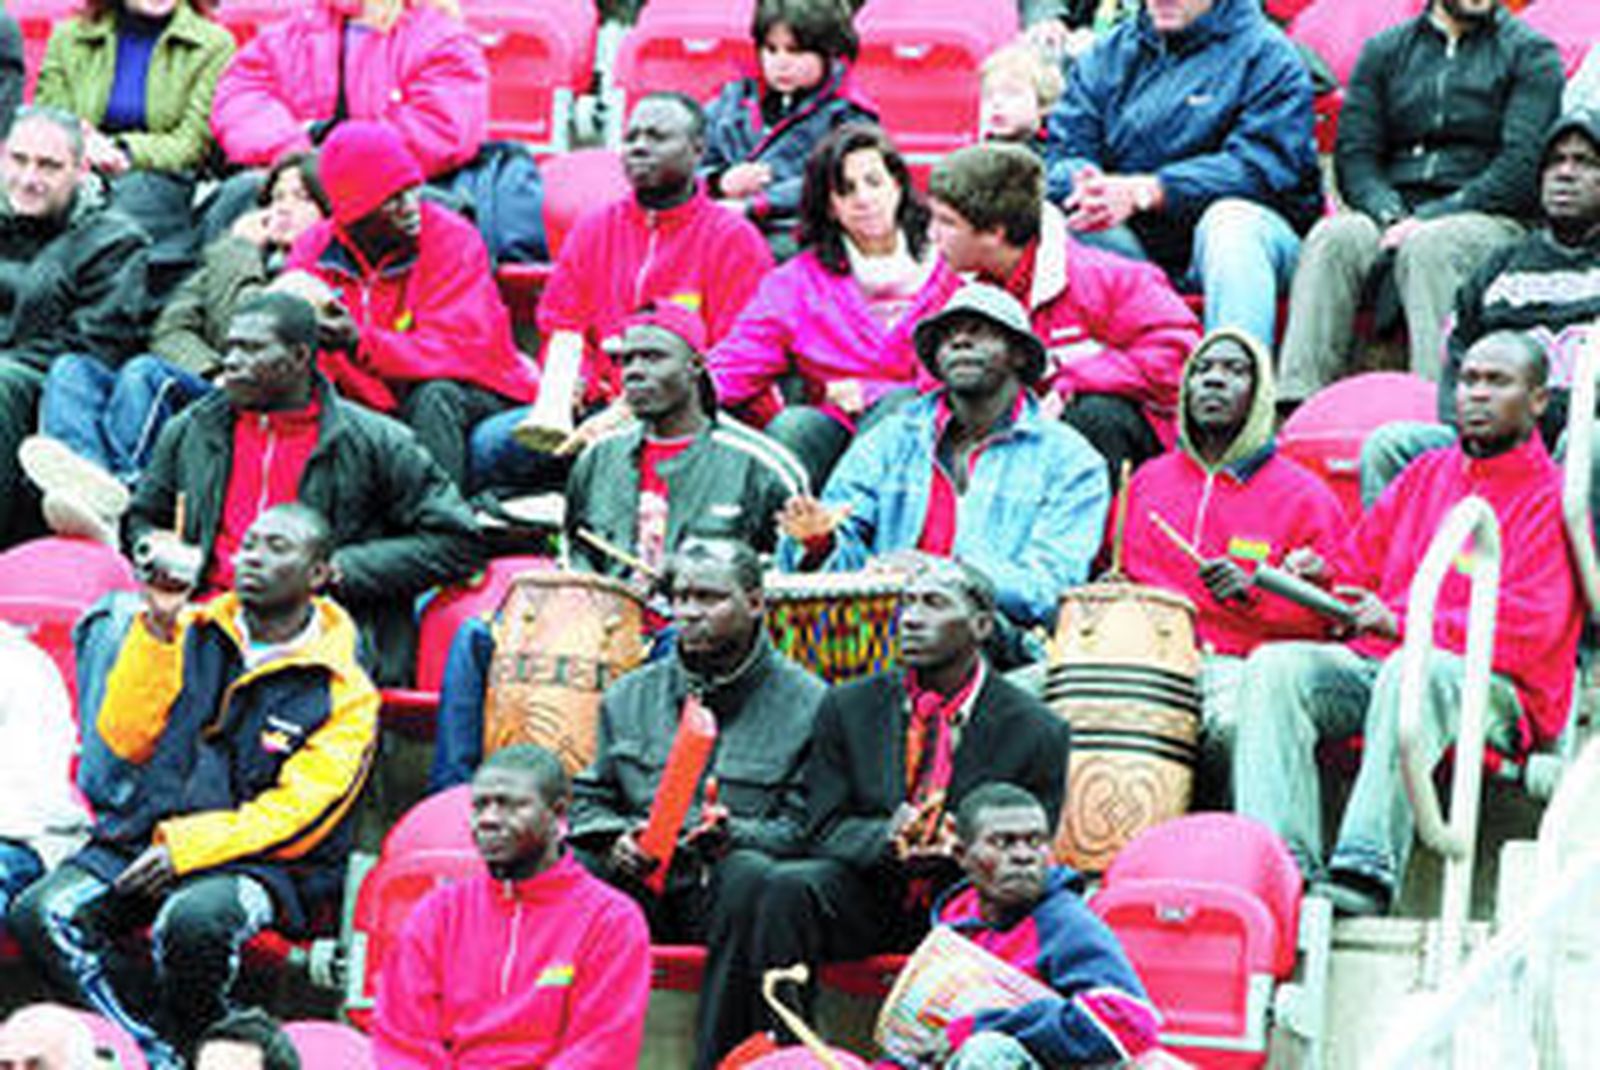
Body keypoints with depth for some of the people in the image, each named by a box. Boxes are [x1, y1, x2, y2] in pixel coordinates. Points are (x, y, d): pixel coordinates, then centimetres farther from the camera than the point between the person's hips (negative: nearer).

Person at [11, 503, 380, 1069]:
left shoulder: (345, 693, 1)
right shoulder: (194, 635, 14)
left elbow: (298, 811, -7)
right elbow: (124, 740, 6)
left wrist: (187, 848, -18)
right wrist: (157, 627, -2)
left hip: (258, 860, -4)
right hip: (145, 840, 4)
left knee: (192, 922, -37)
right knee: (40, 915, -22)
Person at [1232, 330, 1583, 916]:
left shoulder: (1552, 499, 1)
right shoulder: (1425, 475, 22)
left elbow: (1527, 628, -10)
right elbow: (1361, 565, 25)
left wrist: (1404, 624, -15)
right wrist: (1320, 582, 0)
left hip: (1494, 690, -6)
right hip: (1375, 664, 6)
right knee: (1276, 665, -21)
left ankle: (1366, 875, -50)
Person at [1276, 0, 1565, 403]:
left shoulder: (1529, 53, 8)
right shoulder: (1384, 51, 19)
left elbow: (1523, 163, -4)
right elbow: (1353, 155, 10)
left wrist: (1429, 219, -15)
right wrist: (1390, 216, -12)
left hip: (1487, 218, -3)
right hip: (1393, 211, 3)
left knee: (1428, 246, -36)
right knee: (1332, 238, -29)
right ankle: (1295, 404, -42)